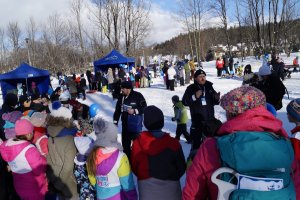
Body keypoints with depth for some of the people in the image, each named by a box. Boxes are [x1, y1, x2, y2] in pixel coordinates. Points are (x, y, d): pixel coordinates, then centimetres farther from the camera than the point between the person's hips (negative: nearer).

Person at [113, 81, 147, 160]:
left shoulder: (138, 96, -12)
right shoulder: (121, 97, 4)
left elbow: (144, 107, -9)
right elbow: (117, 110, 12)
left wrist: (135, 111, -21)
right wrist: (115, 121, 10)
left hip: (135, 124, -5)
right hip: (125, 124, 6)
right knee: (125, 142, 15)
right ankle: (127, 156, 31)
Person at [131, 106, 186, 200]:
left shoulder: (138, 143, -14)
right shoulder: (173, 143, -16)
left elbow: (134, 167, -2)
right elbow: (181, 168, -4)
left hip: (147, 190, 1)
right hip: (170, 189, 0)